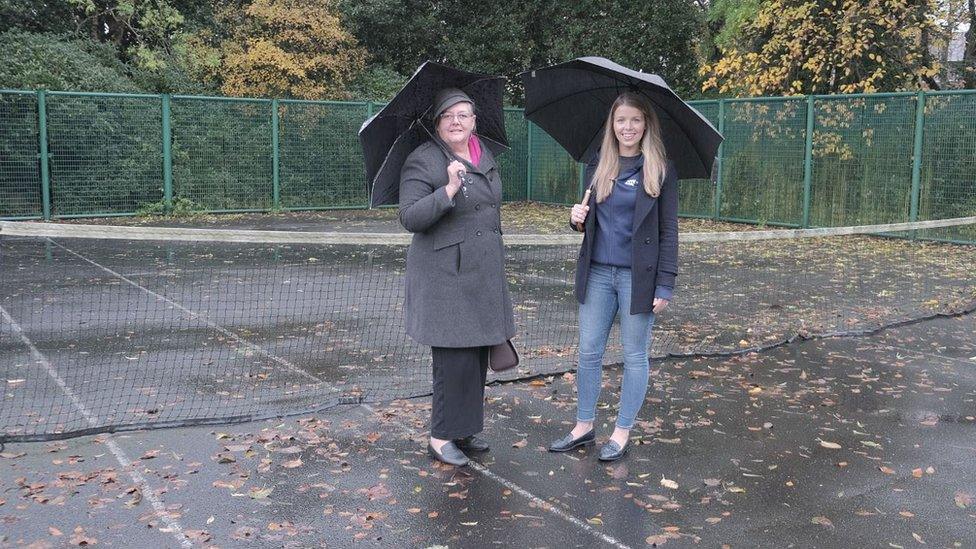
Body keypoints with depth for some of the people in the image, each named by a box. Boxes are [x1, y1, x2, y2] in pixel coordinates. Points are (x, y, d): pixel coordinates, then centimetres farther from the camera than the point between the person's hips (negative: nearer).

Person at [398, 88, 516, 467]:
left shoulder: (486, 157, 13)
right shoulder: (422, 161, -10)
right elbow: (409, 218, -20)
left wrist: (496, 261, 28)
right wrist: (448, 190, -31)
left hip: (484, 271, 8)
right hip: (445, 274, -7)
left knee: (478, 354, 11)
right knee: (455, 357, -8)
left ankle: (465, 429, 24)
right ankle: (441, 438, 5)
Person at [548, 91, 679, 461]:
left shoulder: (661, 171, -5)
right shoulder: (598, 167, 7)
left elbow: (668, 231, -6)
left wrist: (664, 285, -11)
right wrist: (578, 220, -7)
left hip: (637, 276, -4)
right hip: (597, 273, 5)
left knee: (634, 355, 6)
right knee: (588, 352, 9)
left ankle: (622, 433, 19)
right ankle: (584, 426, 24)